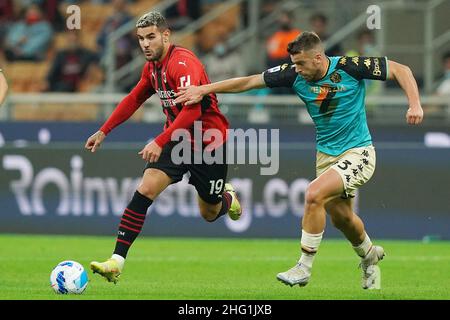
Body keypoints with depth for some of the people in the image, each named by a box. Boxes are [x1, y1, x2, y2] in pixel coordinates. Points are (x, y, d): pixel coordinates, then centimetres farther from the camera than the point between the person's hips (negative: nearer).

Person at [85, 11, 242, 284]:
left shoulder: (183, 63, -24)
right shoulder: (153, 66, 3)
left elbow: (192, 110, -34)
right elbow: (134, 99, 19)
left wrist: (160, 142, -41)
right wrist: (104, 131, 17)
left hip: (208, 143, -6)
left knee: (210, 214, 8)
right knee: (145, 189, -16)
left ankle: (227, 198, 48)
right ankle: (117, 263, -19)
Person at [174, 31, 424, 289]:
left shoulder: (349, 67, -19)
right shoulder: (295, 75, -7)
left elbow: (400, 70, -11)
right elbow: (248, 82, -3)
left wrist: (415, 104, -24)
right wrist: (203, 90, -5)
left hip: (358, 152, -6)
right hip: (326, 155, 6)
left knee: (314, 194, -24)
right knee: (341, 217, 18)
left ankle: (304, 268, -12)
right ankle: (369, 255, 50)